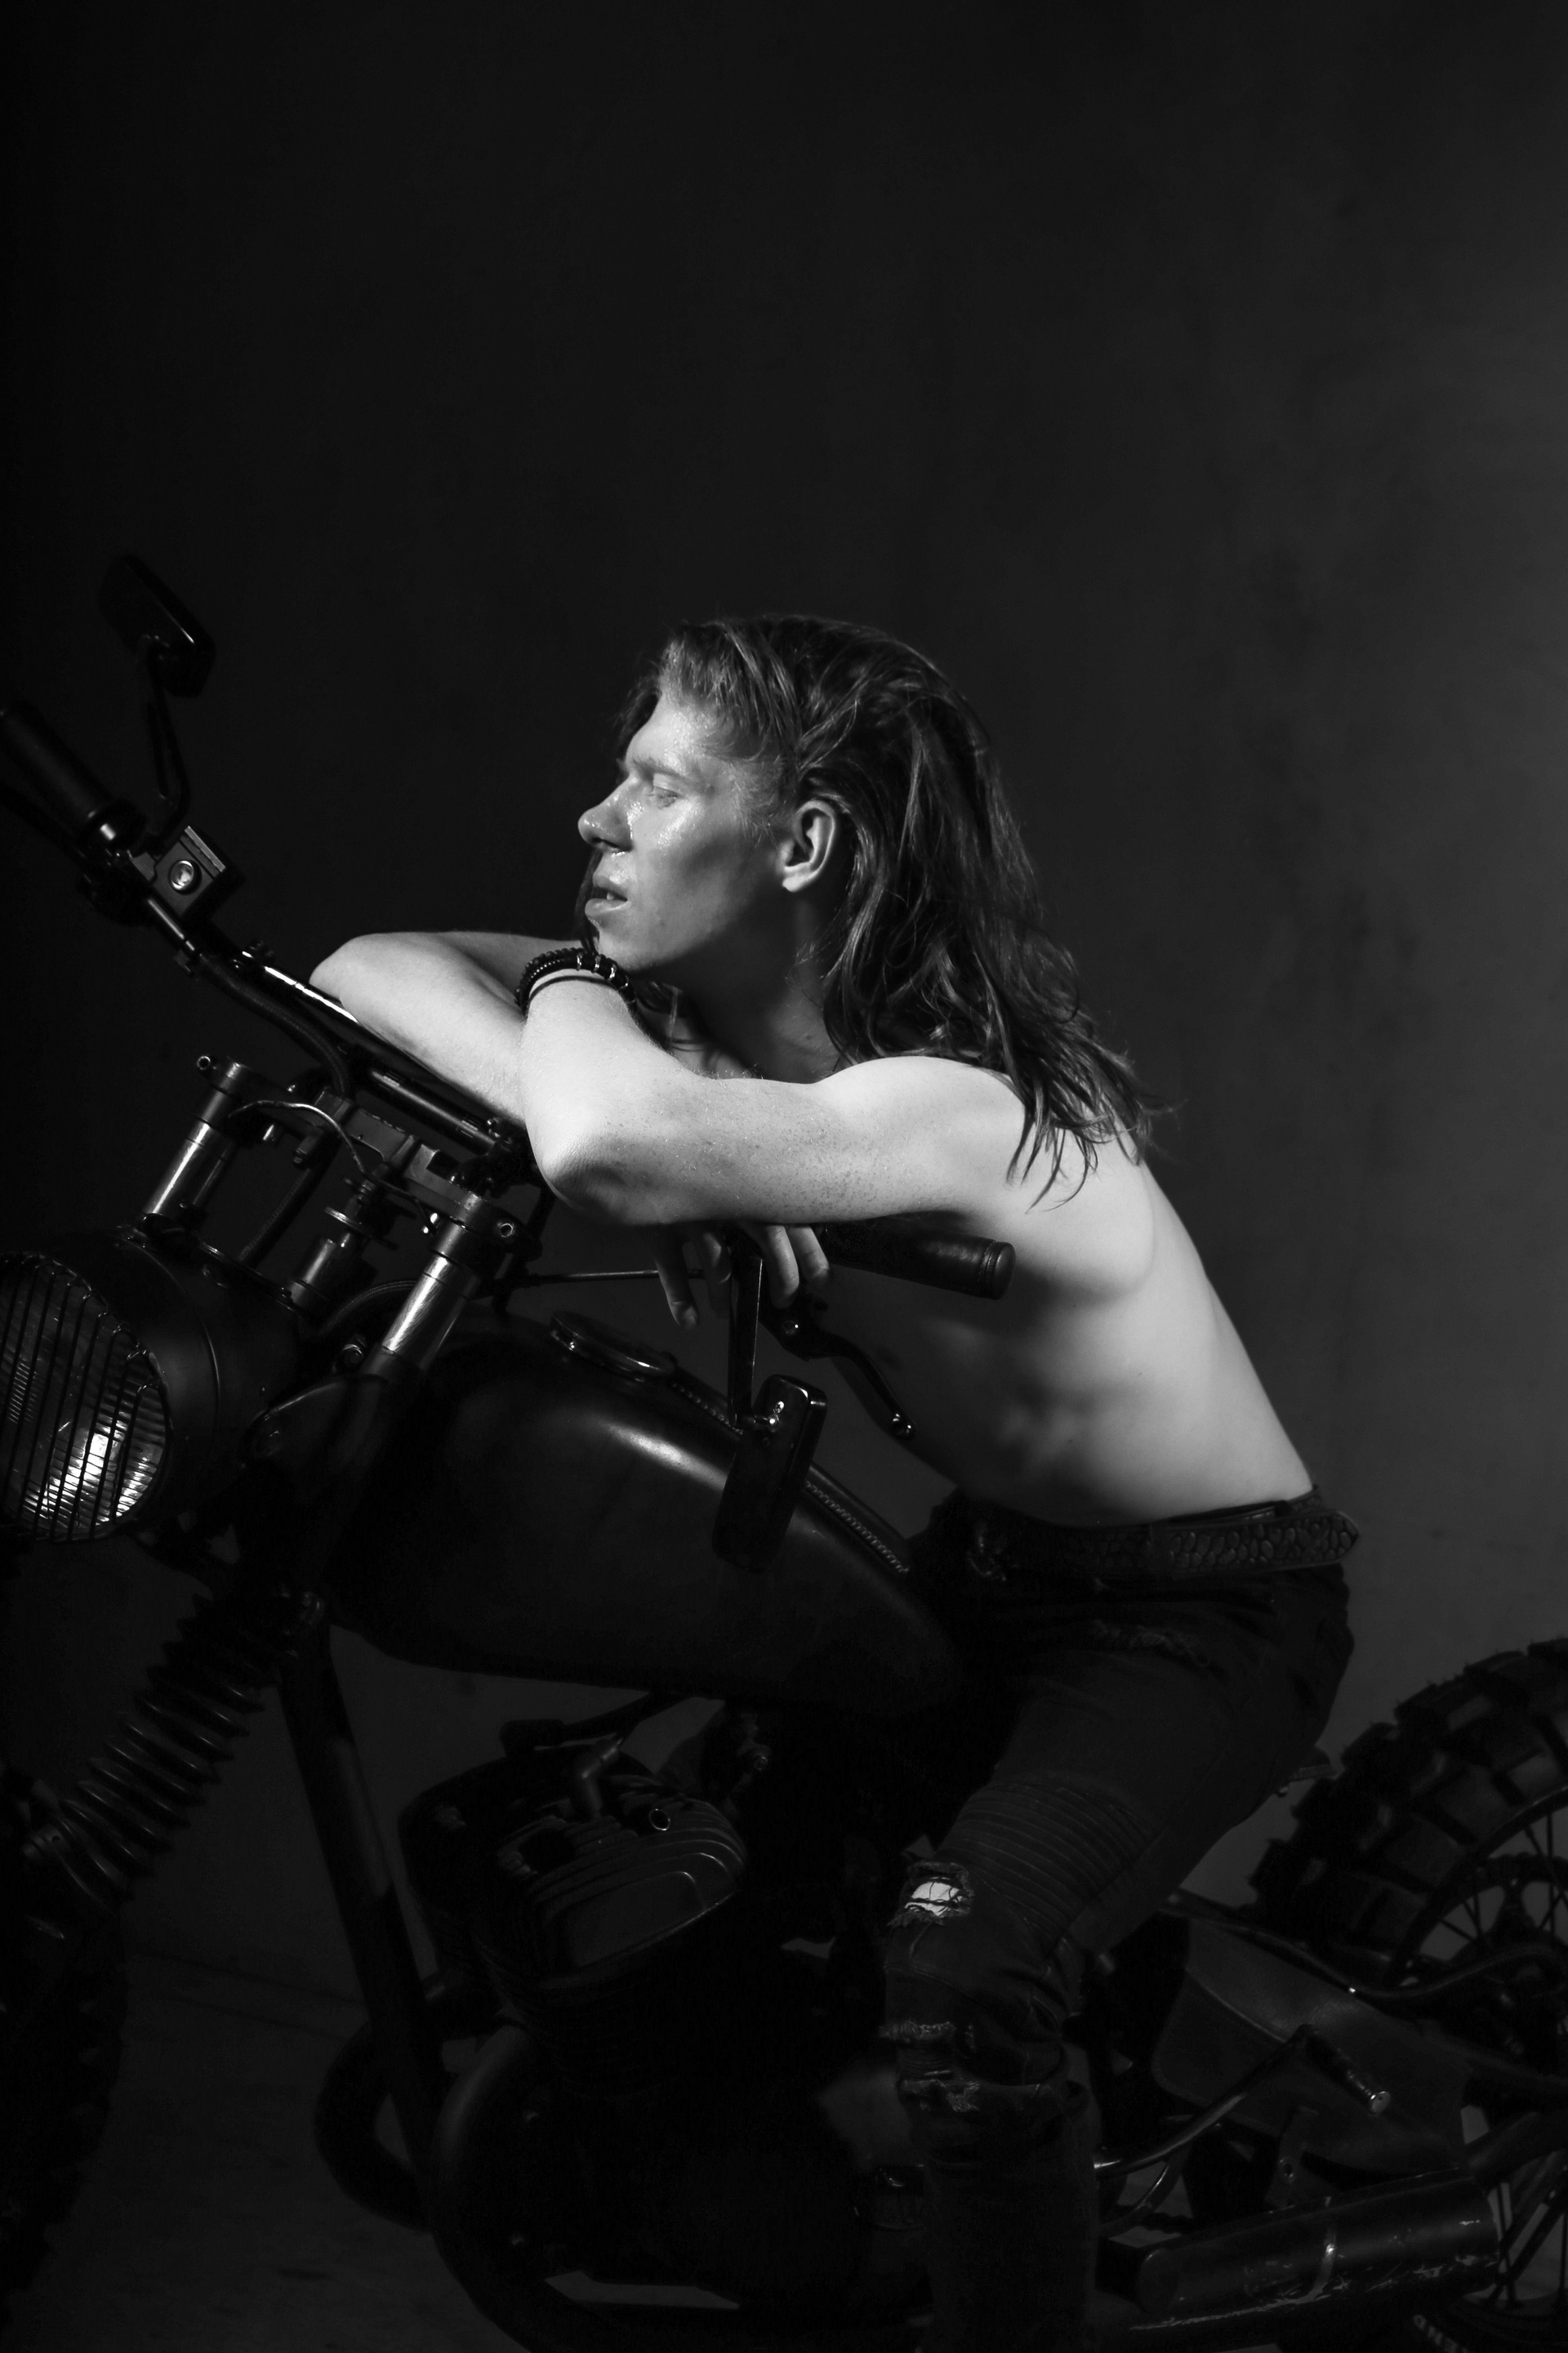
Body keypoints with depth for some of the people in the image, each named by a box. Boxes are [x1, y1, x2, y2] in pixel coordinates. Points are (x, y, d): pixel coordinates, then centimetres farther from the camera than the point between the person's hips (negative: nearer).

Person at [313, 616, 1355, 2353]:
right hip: (996, 1562, 8)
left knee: (960, 1956, -31)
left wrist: (569, 994, -26)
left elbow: (611, 1146, -50)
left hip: (1207, 1611, -8)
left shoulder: (953, 1103, -33)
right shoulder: (705, 1023, -7)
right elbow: (371, 966, -9)